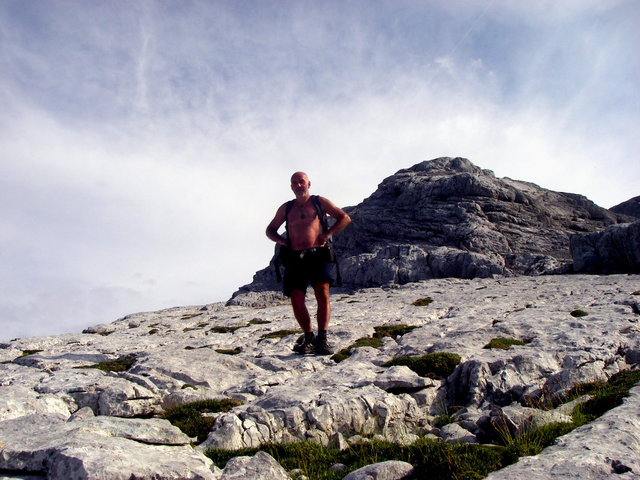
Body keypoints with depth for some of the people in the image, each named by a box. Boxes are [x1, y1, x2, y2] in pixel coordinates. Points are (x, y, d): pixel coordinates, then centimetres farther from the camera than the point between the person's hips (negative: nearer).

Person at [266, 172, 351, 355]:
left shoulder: (319, 202, 13)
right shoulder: (286, 208, 20)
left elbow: (345, 218, 12)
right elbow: (270, 230, 30)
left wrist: (328, 233, -1)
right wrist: (280, 240, 8)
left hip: (317, 255, -2)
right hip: (295, 258, 3)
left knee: (322, 293, -20)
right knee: (296, 300, -7)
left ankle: (322, 340, -17)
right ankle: (309, 339, 9)